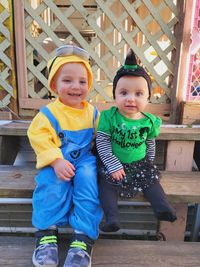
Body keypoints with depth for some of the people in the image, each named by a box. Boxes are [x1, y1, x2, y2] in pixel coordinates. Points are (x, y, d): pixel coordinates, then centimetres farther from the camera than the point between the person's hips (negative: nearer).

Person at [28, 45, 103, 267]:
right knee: (52, 184, -30)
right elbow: (39, 138, -13)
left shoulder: (92, 112, 6)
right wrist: (56, 161, -25)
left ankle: (83, 238, -20)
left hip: (84, 160, 2)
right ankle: (47, 233, -14)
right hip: (56, 163, -2)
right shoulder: (48, 113, -5)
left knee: (88, 179, -27)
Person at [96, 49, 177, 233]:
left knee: (152, 179, -4)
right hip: (113, 163, -3)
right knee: (107, 182, -18)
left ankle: (163, 208, 9)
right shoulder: (109, 117, -16)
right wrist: (113, 166, -19)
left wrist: (149, 162, 10)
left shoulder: (149, 121, -6)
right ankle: (112, 217, -15)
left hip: (140, 162, 3)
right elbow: (102, 143, -15)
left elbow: (150, 143, 10)